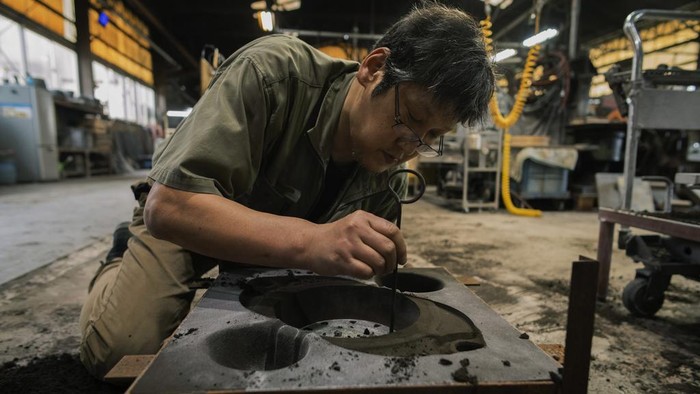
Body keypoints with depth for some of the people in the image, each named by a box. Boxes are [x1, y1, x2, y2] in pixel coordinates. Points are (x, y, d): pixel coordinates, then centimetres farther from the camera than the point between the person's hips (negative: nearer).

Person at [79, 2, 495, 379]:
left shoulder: (387, 180, -18)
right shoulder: (274, 71, -33)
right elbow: (167, 205, -39)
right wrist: (309, 241, -50)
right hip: (185, 219, -4)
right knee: (120, 349, -19)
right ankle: (122, 265, 16)